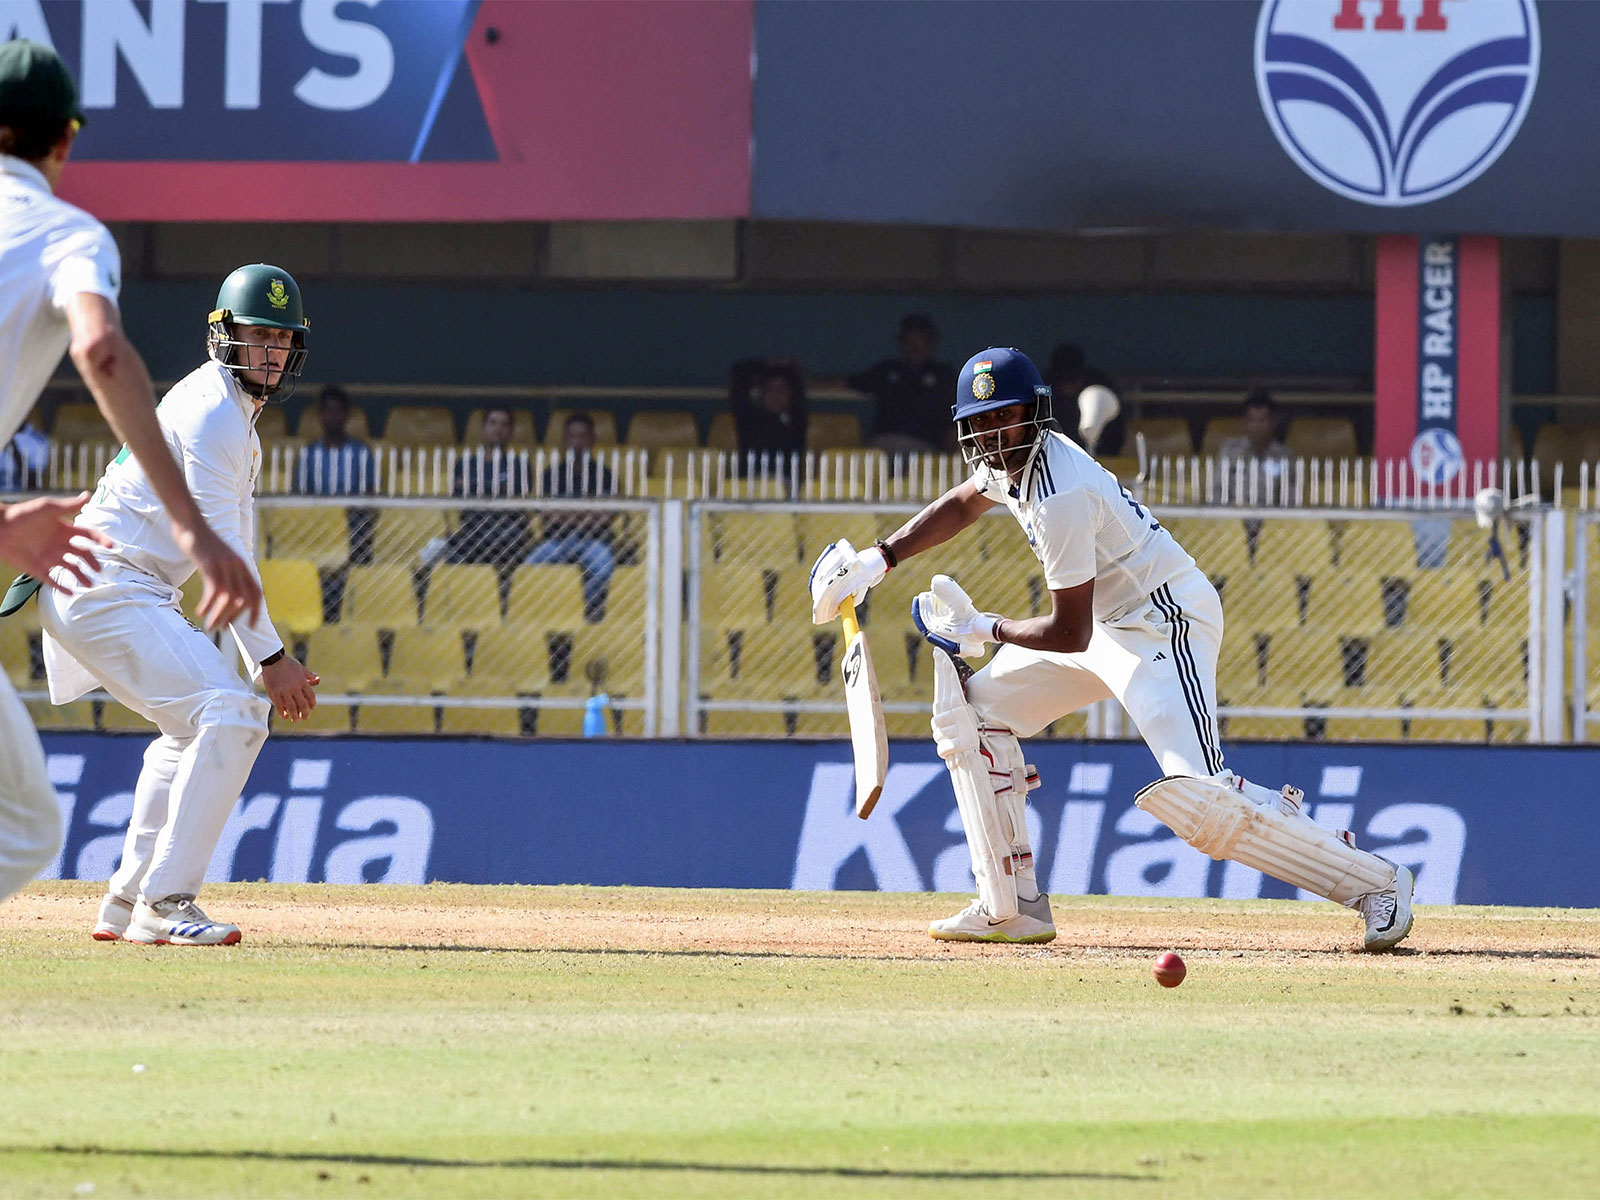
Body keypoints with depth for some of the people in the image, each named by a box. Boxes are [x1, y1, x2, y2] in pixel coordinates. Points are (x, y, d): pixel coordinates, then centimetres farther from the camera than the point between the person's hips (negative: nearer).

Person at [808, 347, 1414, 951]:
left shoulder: (1061, 496, -25)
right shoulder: (1011, 459, 4)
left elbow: (1070, 634, -22)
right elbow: (959, 505, 28)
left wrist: (985, 628, -9)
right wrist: (879, 558, 17)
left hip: (1165, 620, -11)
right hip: (1107, 621, 11)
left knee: (1192, 792, -26)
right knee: (973, 709, 10)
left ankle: (1374, 882, -19)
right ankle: (1013, 908, 10)